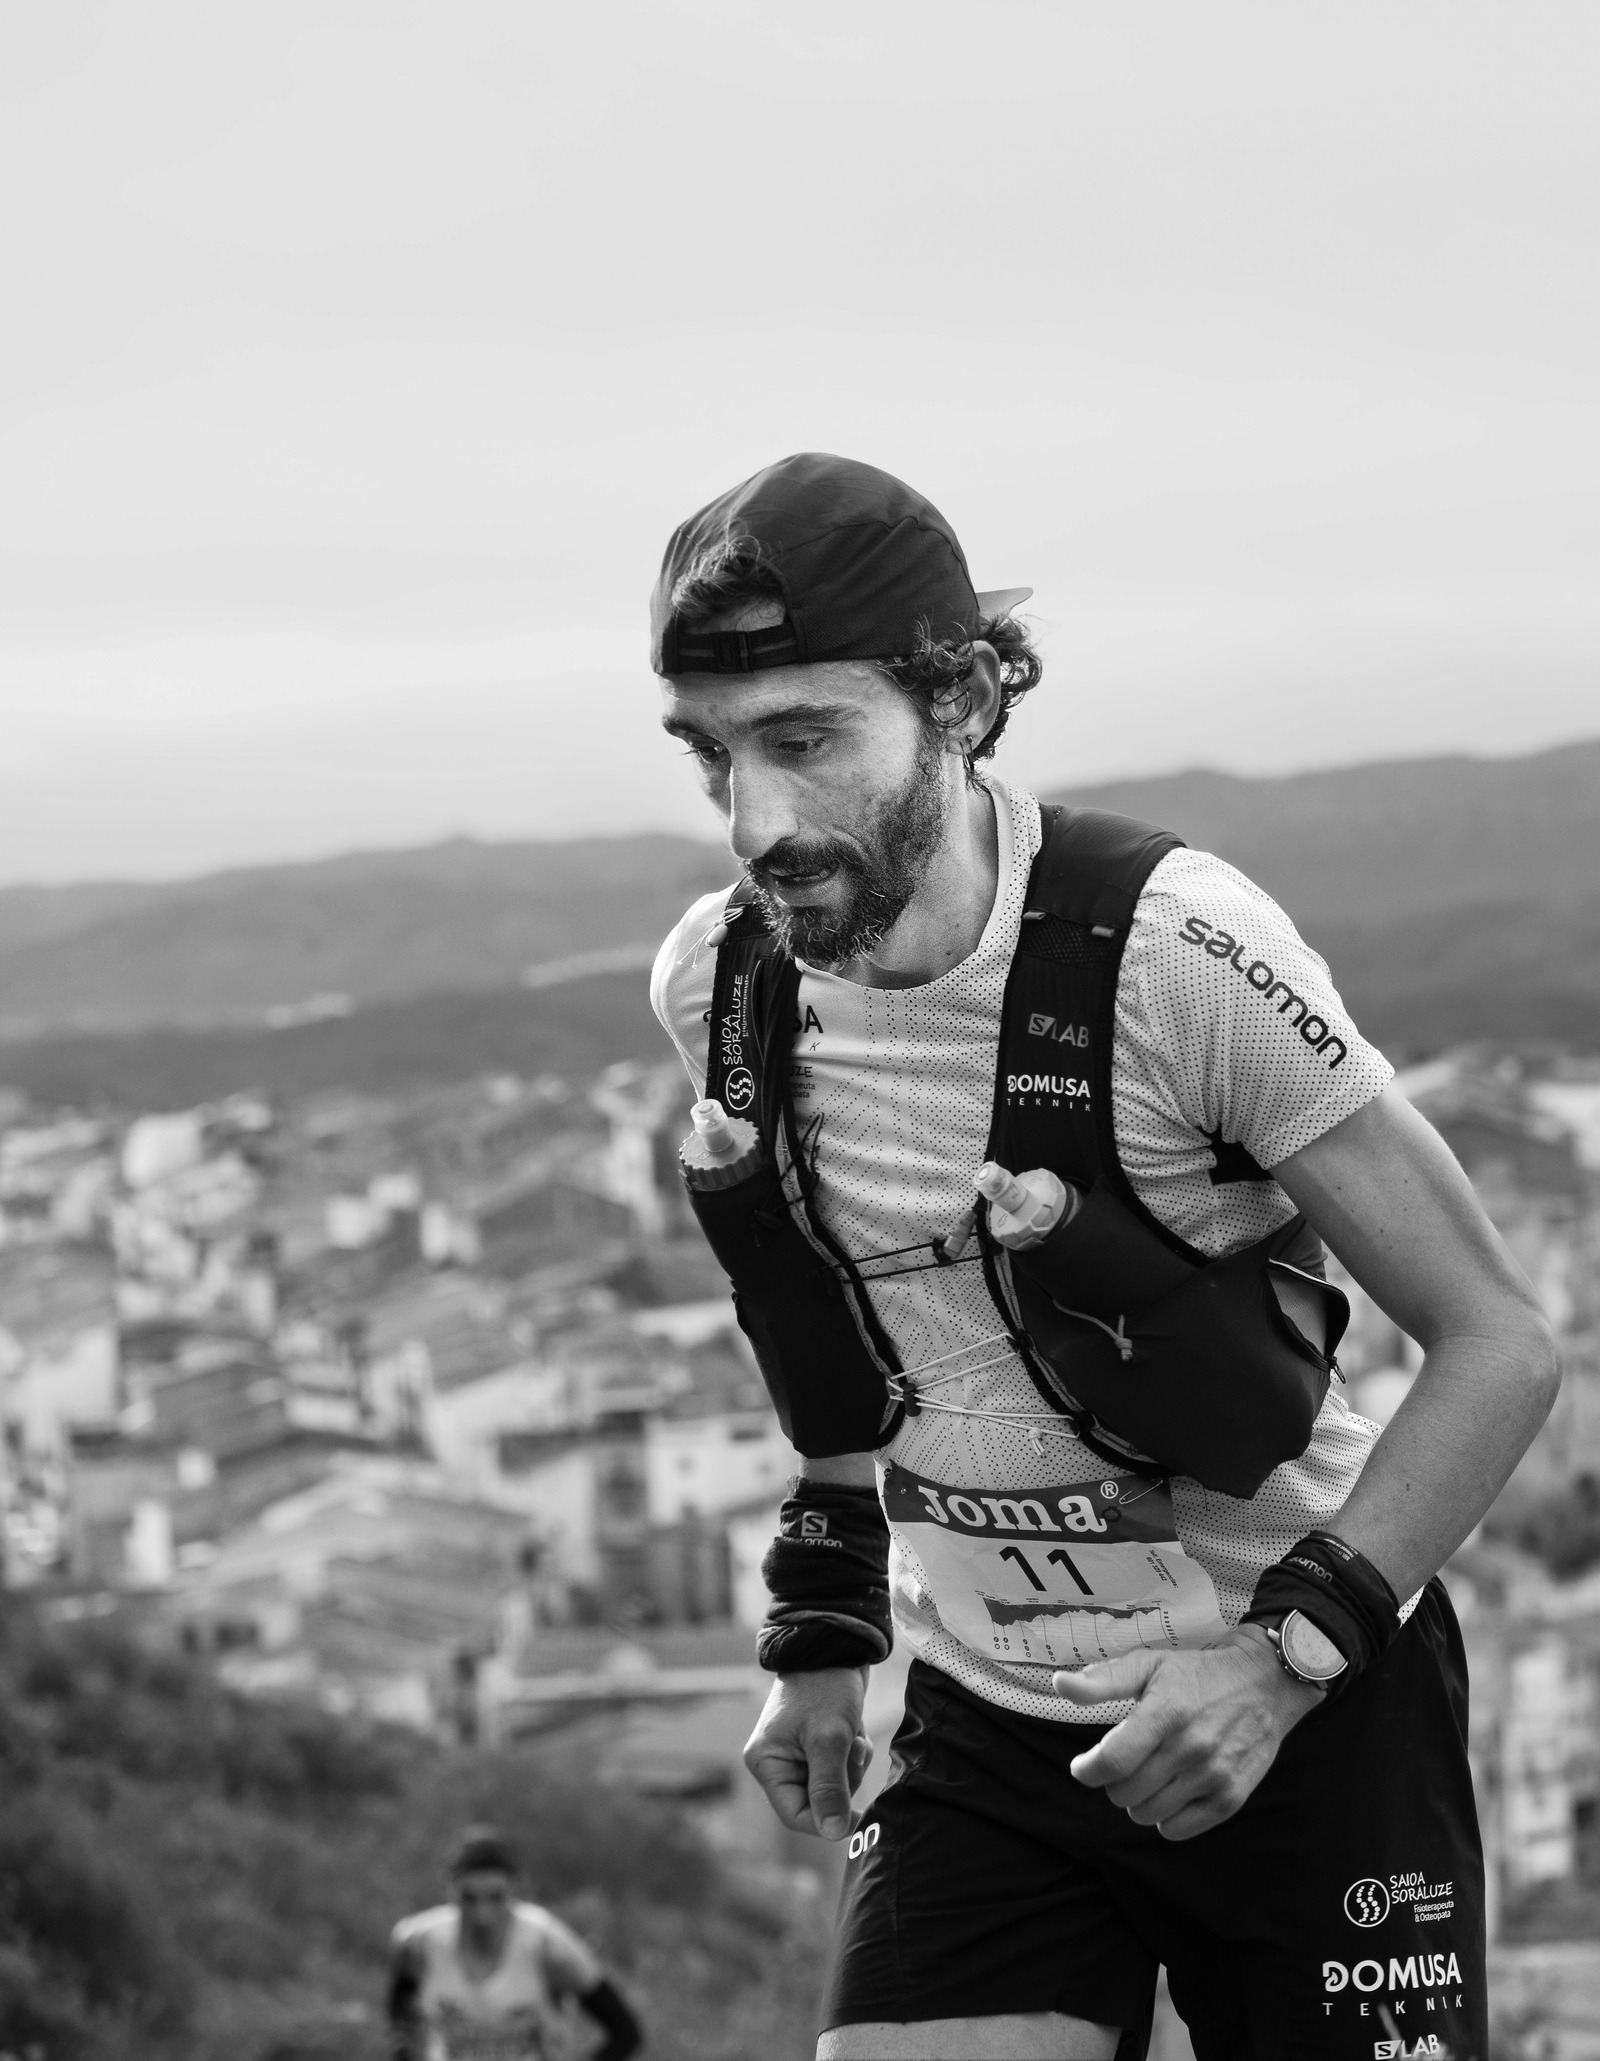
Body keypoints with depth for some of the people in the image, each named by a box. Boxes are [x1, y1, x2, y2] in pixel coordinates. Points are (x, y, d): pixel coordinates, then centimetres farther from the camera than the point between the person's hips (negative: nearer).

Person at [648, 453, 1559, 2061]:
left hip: (1306, 1713, -4)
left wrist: (1289, 1646, -24)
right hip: (989, 1735, 4)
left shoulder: (1173, 949, -21)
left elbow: (1499, 1346, -16)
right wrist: (823, 1632, 13)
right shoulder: (717, 987, -5)